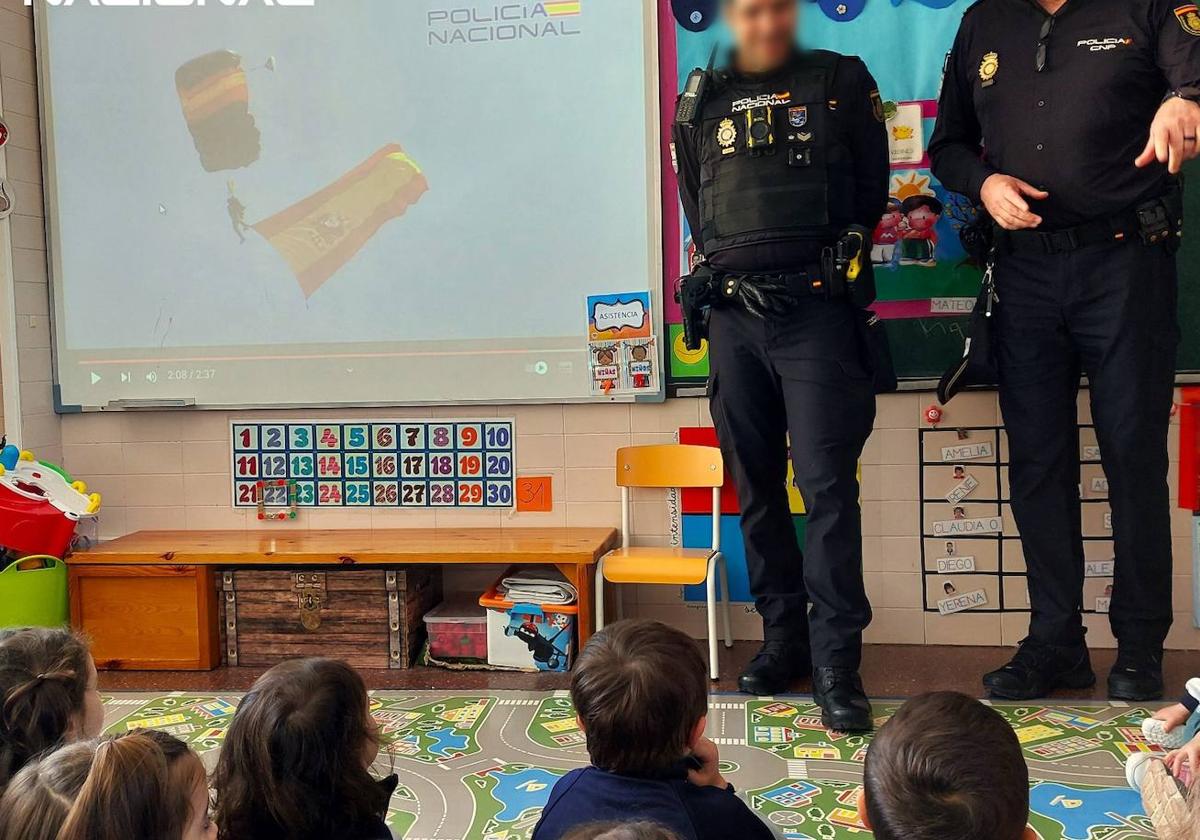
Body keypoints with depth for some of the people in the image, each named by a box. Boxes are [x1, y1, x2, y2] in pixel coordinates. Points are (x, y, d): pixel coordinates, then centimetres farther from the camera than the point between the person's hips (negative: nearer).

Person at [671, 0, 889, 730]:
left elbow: (871, 191, 6)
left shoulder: (841, 83, 6)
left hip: (818, 310, -3)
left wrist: (829, 265, 4)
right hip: (734, 315, 4)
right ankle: (784, 638, 20)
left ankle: (837, 664, -5)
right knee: (756, 487, 8)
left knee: (828, 485, -9)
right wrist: (726, 271, 8)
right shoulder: (702, 104, 13)